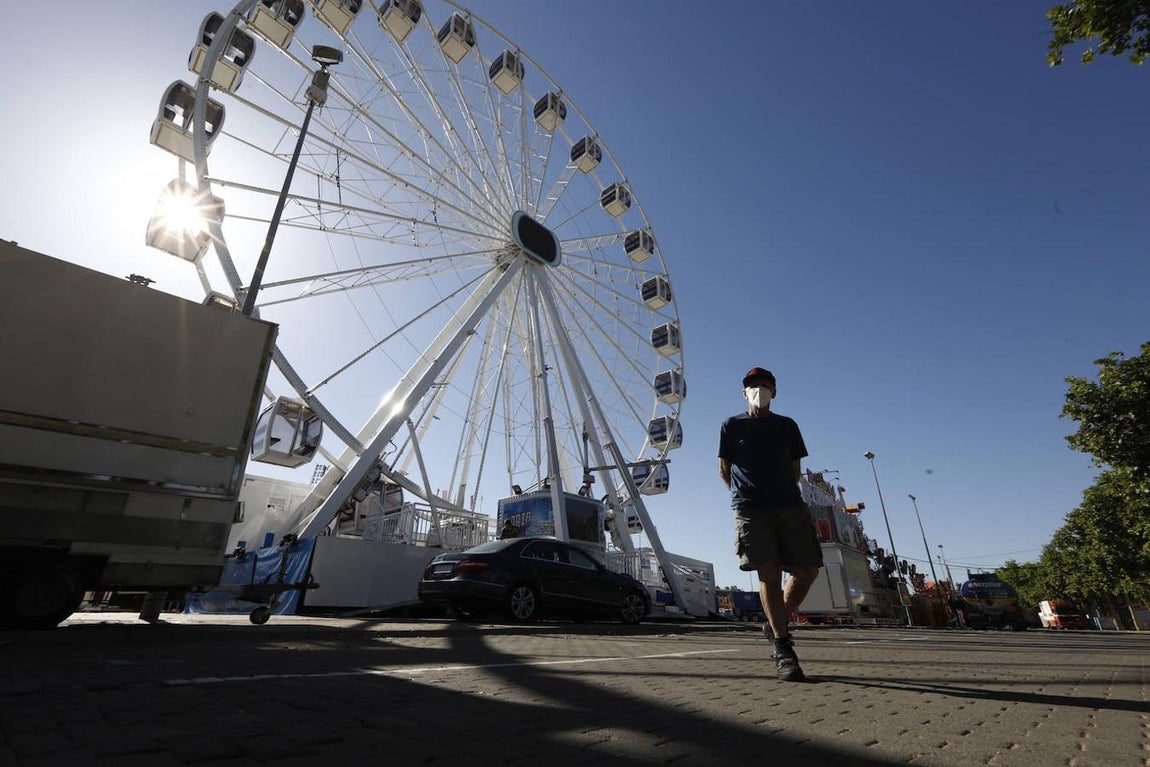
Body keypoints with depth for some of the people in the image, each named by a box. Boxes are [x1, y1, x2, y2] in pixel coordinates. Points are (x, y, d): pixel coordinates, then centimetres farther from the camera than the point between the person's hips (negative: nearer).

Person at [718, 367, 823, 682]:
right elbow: (724, 470, 12)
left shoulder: (787, 425, 16)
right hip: (750, 510, -3)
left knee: (808, 570, -2)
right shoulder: (732, 425, 10)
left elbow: (795, 470, 18)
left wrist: (781, 492, 13)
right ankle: (783, 649, -5)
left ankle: (777, 623, 20)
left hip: (789, 505, 3)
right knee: (769, 572, -11)